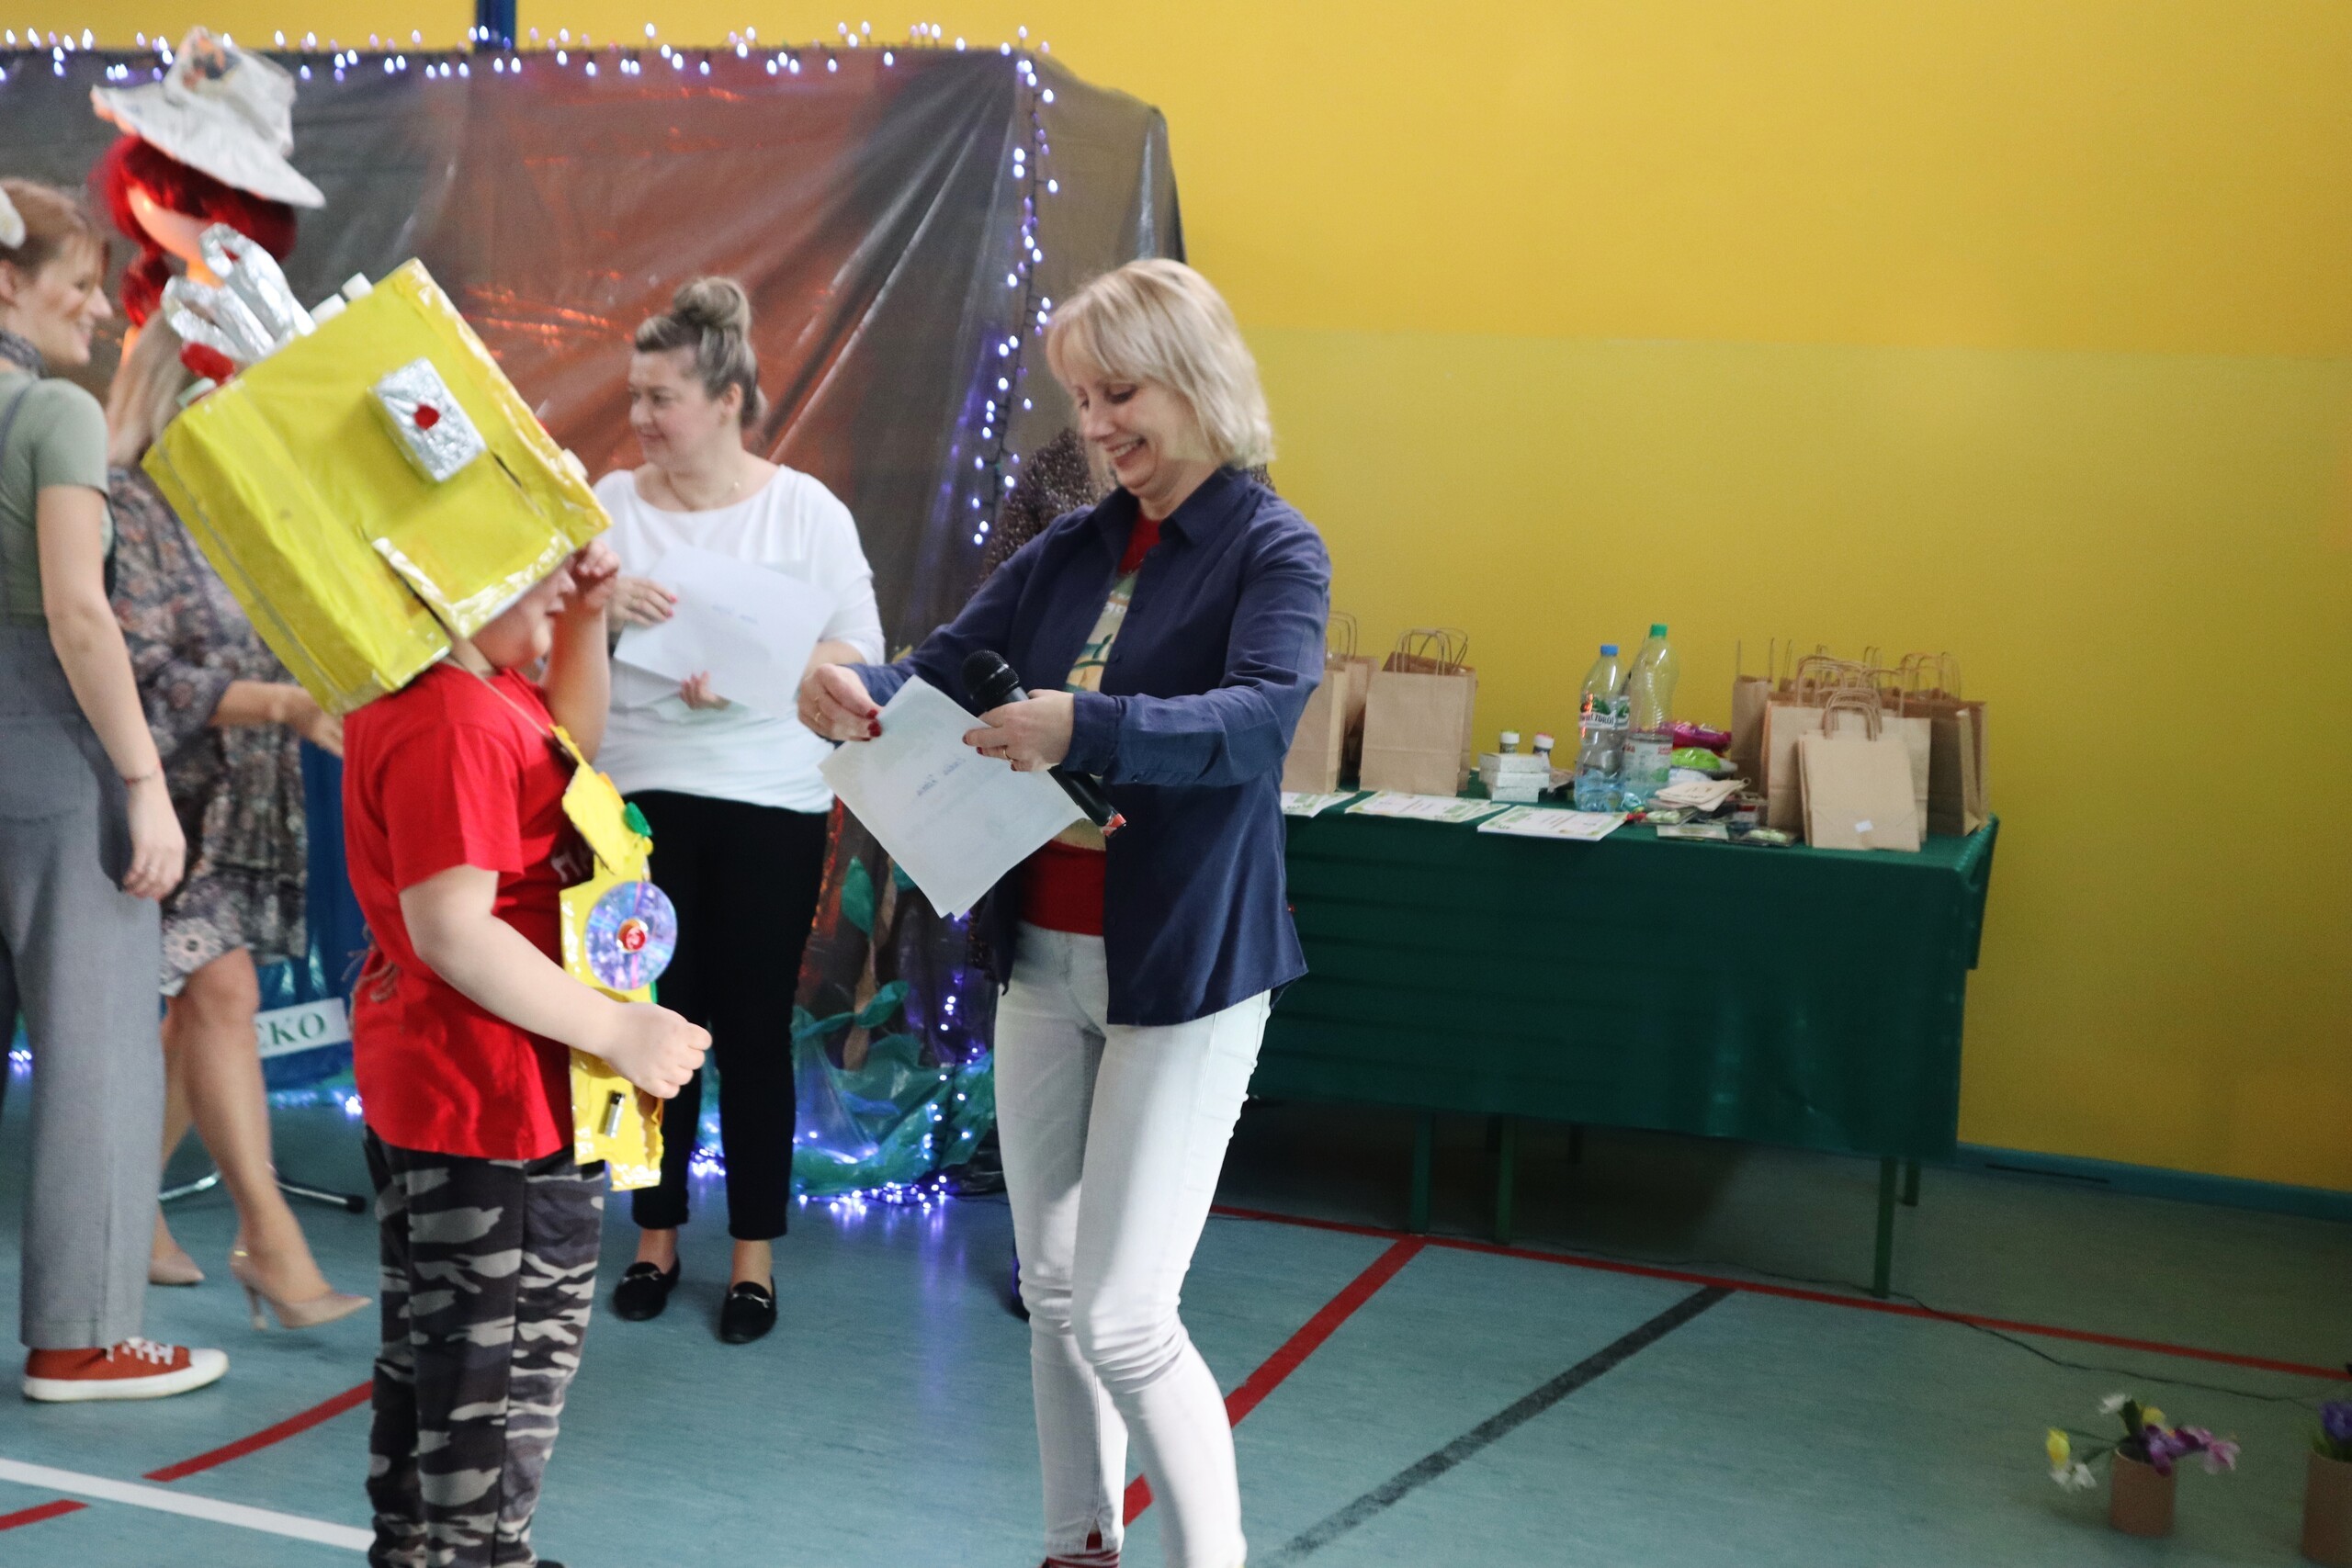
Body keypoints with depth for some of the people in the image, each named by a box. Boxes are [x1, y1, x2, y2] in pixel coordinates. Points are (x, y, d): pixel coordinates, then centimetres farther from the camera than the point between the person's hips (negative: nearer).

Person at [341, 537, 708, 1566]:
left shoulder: (458, 684, 4)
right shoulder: (452, 726, -27)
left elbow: (570, 741, 21)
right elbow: (453, 930, -31)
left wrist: (586, 621, 6)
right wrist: (617, 1032, -25)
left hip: (419, 1083, 11)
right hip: (500, 1096, -11)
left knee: (428, 1343, 24)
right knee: (509, 1361, 6)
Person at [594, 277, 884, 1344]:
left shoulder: (805, 510, -1)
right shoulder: (610, 504, 5)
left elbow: (860, 654, -4)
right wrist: (598, 603, -18)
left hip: (770, 803, -2)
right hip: (639, 797, 2)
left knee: (754, 1028, 4)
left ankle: (755, 1252, 17)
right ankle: (656, 1236, 24)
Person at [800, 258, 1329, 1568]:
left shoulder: (1273, 550, -9)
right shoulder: (1068, 553, 9)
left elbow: (1263, 714, -25)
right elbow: (942, 673, 3)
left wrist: (1086, 728, -41)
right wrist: (858, 698, -20)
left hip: (1184, 971, -6)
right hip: (1043, 957, 6)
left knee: (1124, 1318, -7)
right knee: (1054, 1293, 14)